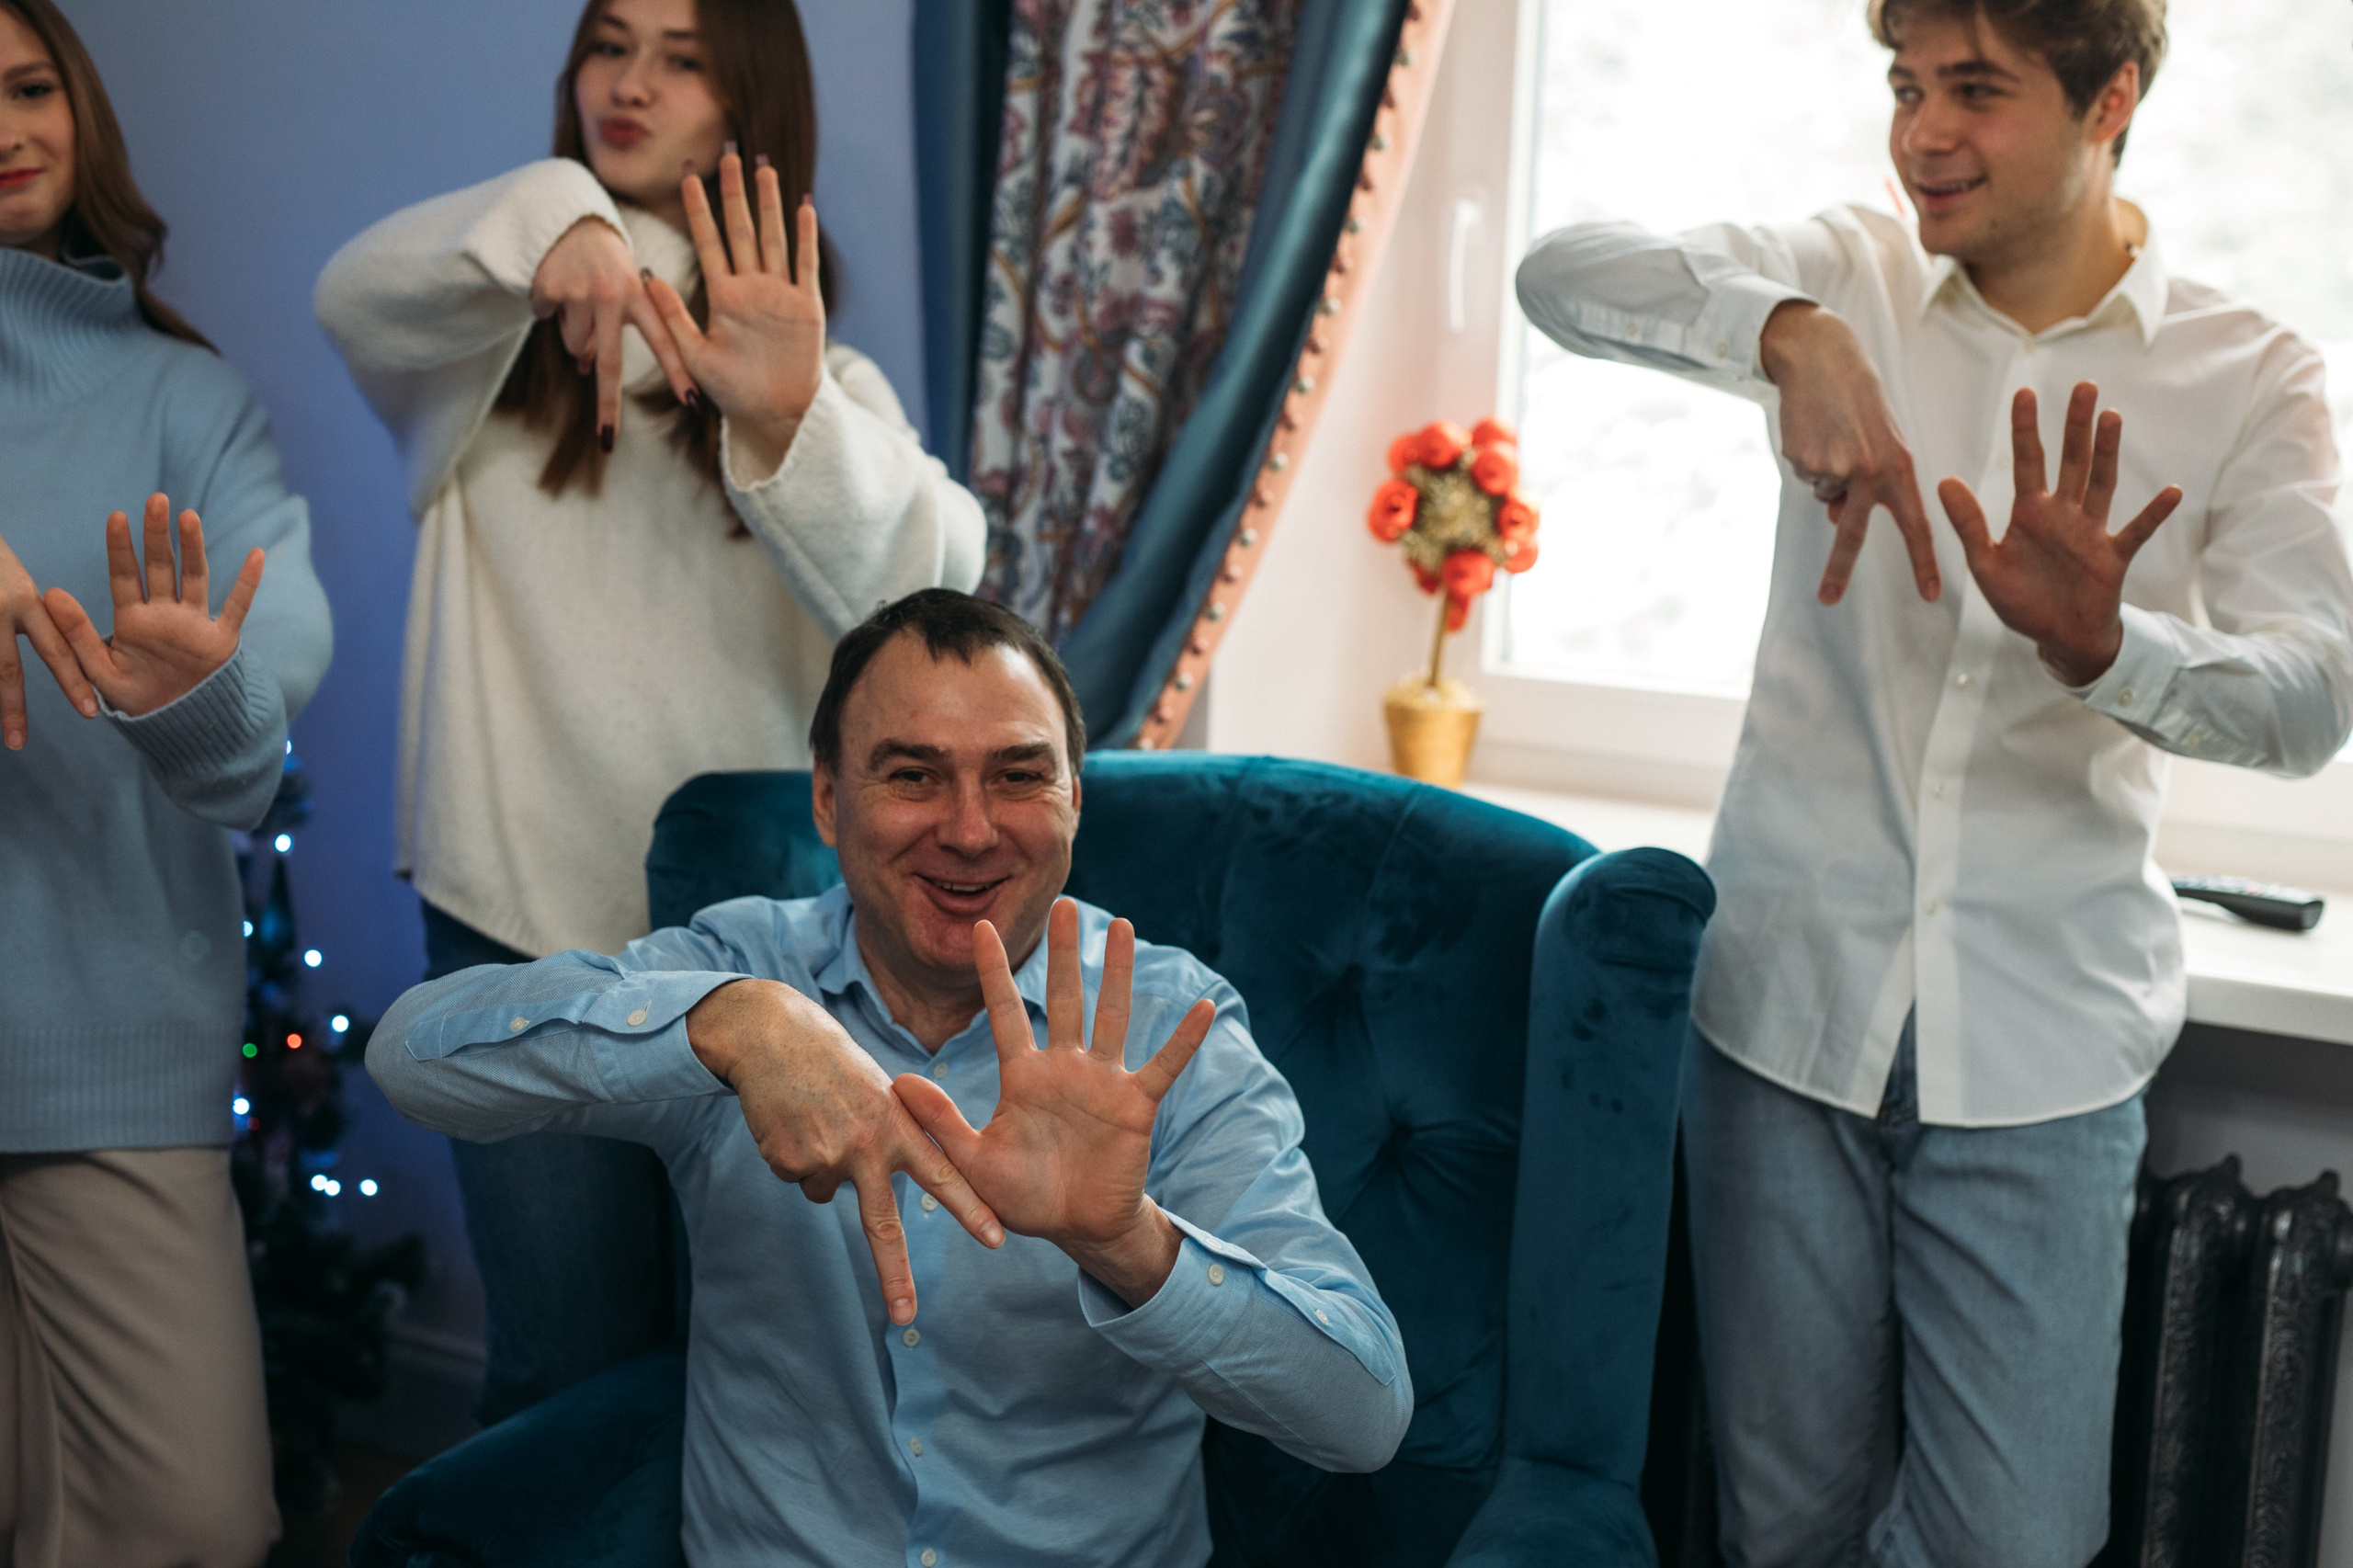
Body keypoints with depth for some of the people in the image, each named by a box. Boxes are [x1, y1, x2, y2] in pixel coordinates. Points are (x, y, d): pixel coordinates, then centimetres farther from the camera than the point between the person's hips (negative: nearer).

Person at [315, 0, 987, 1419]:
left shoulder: (826, 375, 8)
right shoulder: (502, 342, 9)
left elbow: (929, 585, -12)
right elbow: (357, 298, -15)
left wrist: (792, 424, -31)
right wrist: (546, 222, -33)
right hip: (526, 922, -1)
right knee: (570, 1365, 1)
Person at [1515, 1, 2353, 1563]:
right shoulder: (1854, 282, 3)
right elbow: (1563, 274, -13)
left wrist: (2100, 642, -32)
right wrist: (1793, 335, -30)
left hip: (2040, 1040, -1)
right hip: (1790, 1003, 1)